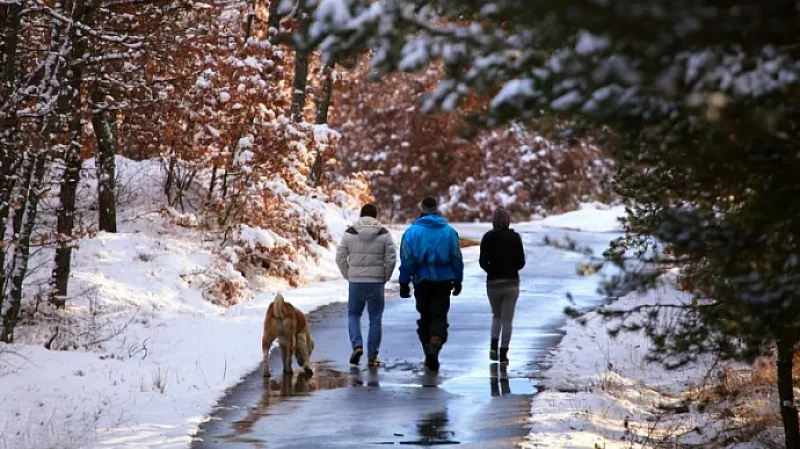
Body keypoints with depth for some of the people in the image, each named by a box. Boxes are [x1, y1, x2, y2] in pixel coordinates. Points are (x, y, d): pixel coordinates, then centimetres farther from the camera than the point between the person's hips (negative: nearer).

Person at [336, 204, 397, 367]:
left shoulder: (349, 233, 0)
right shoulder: (384, 234, -2)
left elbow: (340, 258, 0)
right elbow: (391, 259, -6)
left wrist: (348, 275, 10)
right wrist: (384, 278, 7)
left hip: (355, 281, 0)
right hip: (376, 282, 0)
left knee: (353, 314, 17)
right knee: (375, 318, 8)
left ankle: (357, 345, -4)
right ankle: (372, 356, 8)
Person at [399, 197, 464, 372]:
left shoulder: (412, 232, -3)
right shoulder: (449, 231, 2)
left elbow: (406, 259, -5)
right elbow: (457, 258, 6)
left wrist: (404, 283, 1)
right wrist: (457, 280, 15)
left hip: (422, 280, 0)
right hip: (443, 281, 0)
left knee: (425, 317, 13)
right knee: (439, 317, 0)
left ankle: (428, 351, 14)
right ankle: (434, 346, -24)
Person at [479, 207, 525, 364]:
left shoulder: (488, 238, -5)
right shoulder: (515, 237, -4)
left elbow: (483, 261, -10)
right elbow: (521, 262, -4)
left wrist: (492, 271, 10)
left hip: (493, 283, 0)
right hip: (512, 282, 0)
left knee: (496, 316, 20)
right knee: (507, 320, 5)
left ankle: (494, 346, 4)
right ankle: (503, 354, 2)